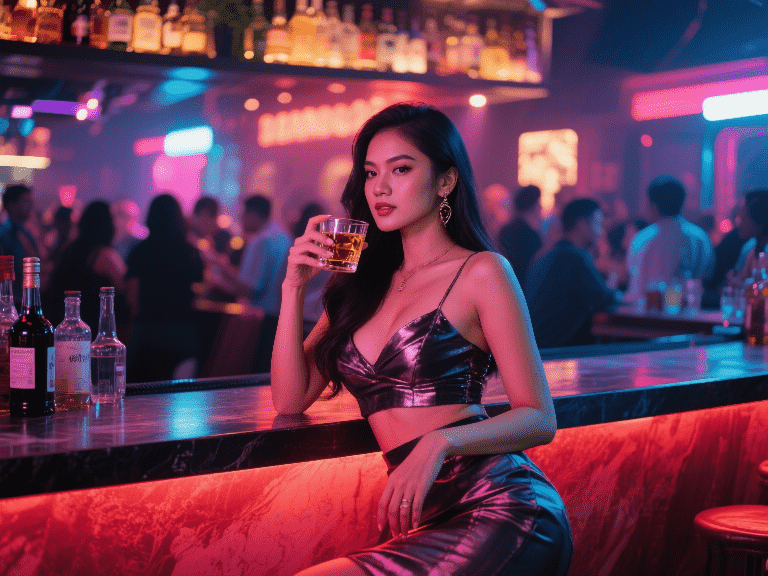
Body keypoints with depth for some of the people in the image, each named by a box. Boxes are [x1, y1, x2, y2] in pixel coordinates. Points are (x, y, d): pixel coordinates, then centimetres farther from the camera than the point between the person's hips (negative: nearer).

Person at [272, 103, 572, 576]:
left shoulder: (481, 272, -1)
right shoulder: (364, 282, 15)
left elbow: (540, 419, -4)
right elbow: (291, 400, 13)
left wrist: (440, 440, -21)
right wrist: (295, 286, 3)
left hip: (501, 507, -5)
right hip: (425, 520, 5)